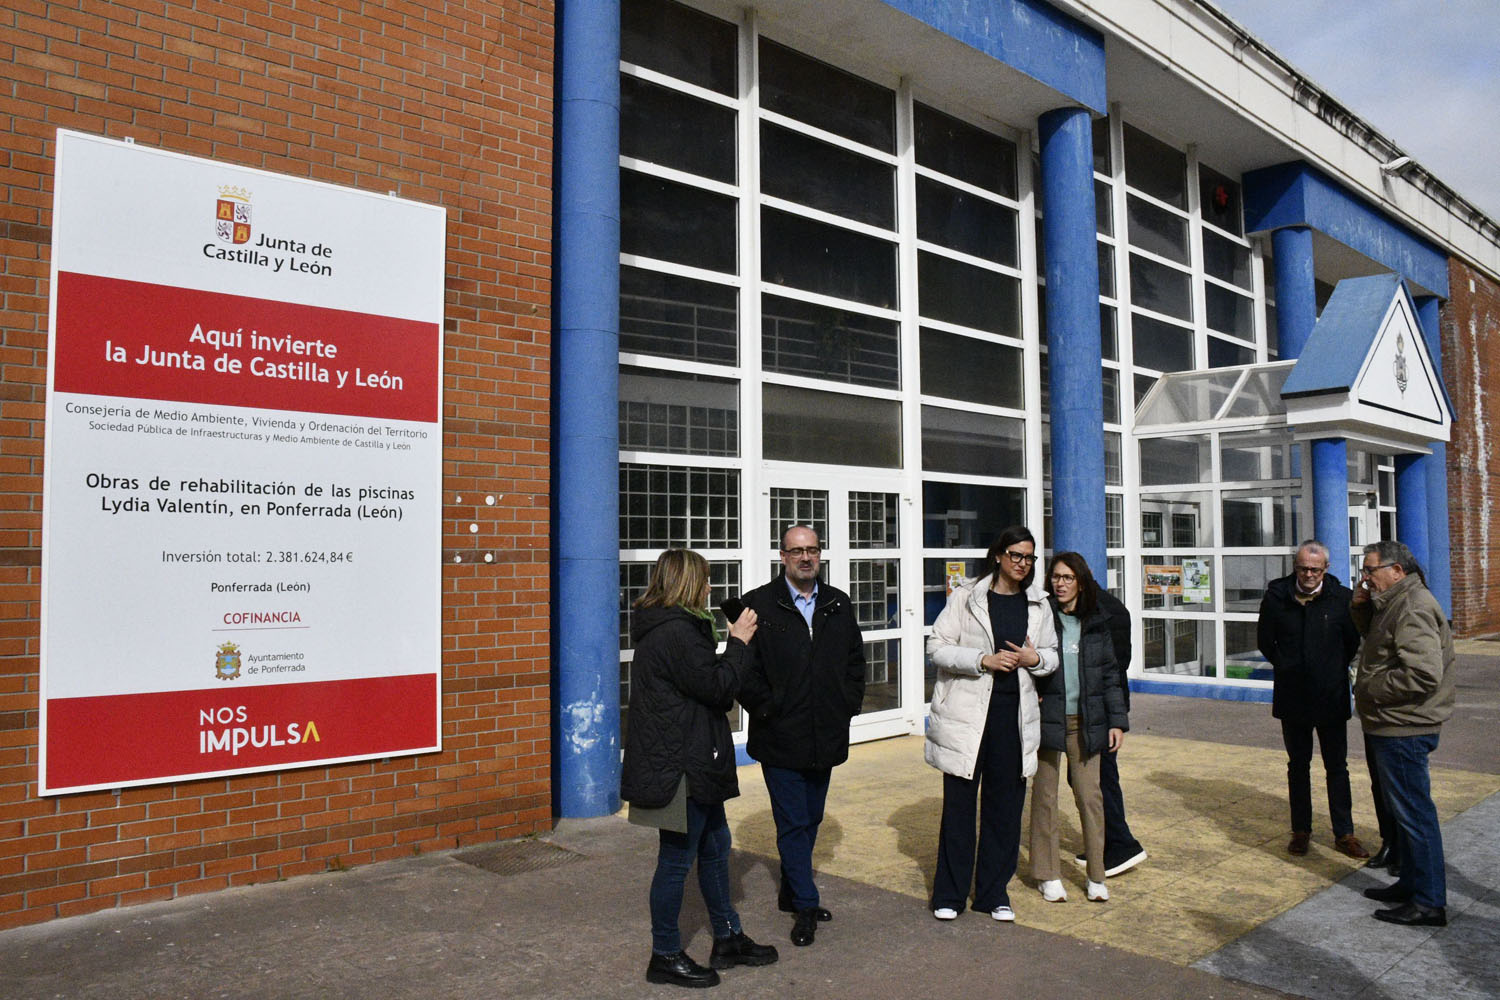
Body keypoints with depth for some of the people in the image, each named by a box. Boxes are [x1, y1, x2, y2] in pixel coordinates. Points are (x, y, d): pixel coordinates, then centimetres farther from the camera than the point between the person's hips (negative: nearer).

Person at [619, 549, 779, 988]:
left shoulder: (663, 627, 13)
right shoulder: (676, 632, -22)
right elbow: (718, 688, -19)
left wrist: (735, 643, 5)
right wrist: (739, 643, -7)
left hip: (693, 762, 11)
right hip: (681, 766, -11)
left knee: (715, 846, 20)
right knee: (677, 858, 2)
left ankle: (729, 939, 33)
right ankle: (665, 956, 18)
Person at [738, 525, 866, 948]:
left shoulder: (838, 604, 9)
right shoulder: (758, 605, -7)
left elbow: (855, 657, 16)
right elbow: (744, 667, -7)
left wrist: (849, 703, 6)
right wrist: (766, 709, -12)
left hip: (826, 736, 5)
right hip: (781, 738, -5)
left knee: (811, 818, 16)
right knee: (793, 823, -1)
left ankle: (791, 892, 33)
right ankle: (806, 905, 9)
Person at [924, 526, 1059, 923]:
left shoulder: (1038, 604, 9)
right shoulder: (966, 597, -4)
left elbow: (1052, 655, 18)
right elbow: (937, 647, -7)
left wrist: (1035, 659, -4)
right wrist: (984, 660, -17)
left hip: (1014, 714, 4)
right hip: (967, 712, -4)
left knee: (1005, 805, 9)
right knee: (959, 804, 4)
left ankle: (994, 892, 24)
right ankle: (949, 894, 18)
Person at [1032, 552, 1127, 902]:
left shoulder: (1096, 623, 7)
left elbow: (1110, 674, 10)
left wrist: (1117, 720, 6)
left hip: (1086, 722, 2)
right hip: (1046, 719, -2)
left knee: (1090, 796, 3)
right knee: (1045, 795, 7)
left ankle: (1096, 875, 19)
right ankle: (1048, 875, 20)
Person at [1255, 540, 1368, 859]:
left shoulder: (1341, 597, -6)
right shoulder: (1276, 597, -4)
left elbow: (1353, 642, 5)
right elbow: (1264, 641, 8)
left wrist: (1334, 670, 1)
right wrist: (1285, 667, 2)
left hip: (1332, 698, -1)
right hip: (1292, 698, 1)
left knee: (1337, 767, 8)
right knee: (1298, 766, 12)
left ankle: (1344, 833, 19)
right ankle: (1301, 830, 22)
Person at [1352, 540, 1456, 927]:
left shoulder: (1414, 609, -21)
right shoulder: (1395, 604, 12)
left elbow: (1424, 674, -29)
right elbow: (1375, 640, 24)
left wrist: (1371, 688, -17)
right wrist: (1361, 608, 7)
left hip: (1405, 729, -11)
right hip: (1394, 726, 11)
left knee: (1413, 811, -2)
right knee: (1403, 809, 20)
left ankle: (1430, 902, 8)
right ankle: (1412, 883, 32)